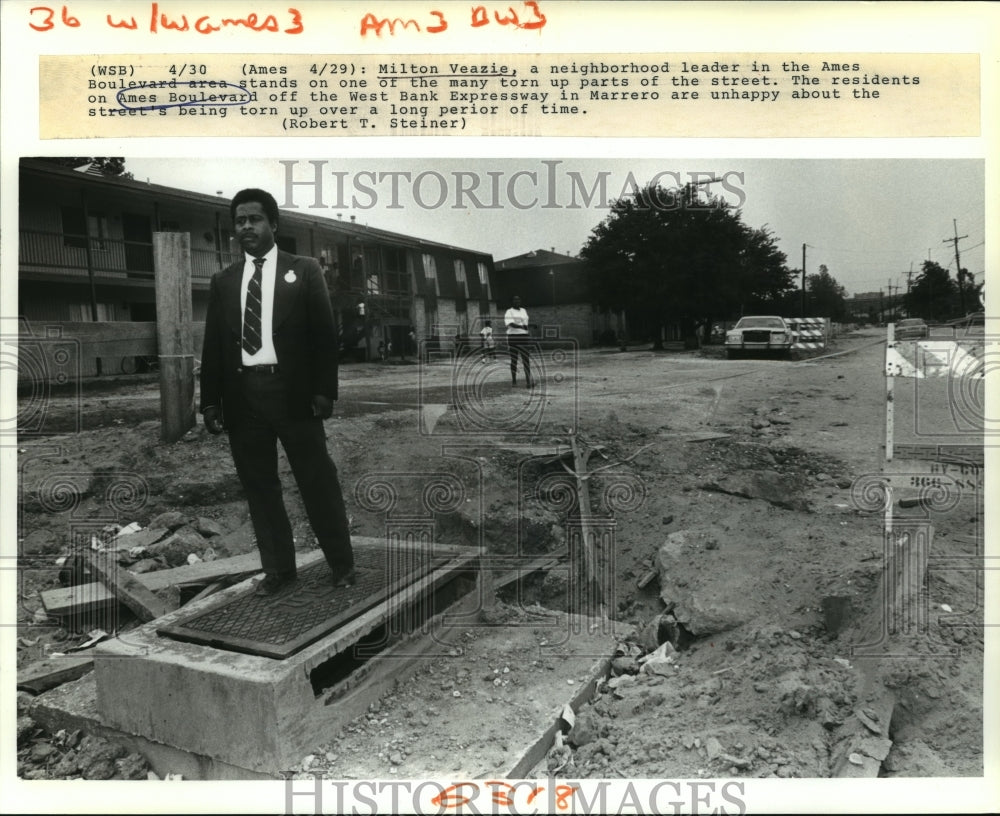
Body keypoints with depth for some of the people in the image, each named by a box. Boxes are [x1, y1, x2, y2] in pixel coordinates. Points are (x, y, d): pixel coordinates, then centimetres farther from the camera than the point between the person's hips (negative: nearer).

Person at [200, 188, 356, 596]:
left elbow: (324, 332, 0)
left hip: (292, 390, -3)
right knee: (259, 487, 8)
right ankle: (277, 568, 20)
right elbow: (212, 344, 12)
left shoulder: (303, 270, 5)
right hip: (242, 393, 4)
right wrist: (210, 400, 5)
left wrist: (324, 390, -8)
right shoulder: (223, 281, 13)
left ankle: (342, 565, 14)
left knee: (318, 482, 2)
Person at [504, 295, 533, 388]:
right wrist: (522, 327, -34)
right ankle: (513, 381, 12)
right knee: (514, 360, 2)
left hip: (524, 337, 4)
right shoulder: (509, 312, -2)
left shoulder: (523, 311, 17)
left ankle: (528, 381, -6)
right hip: (513, 337, -4)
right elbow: (511, 324, -19)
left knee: (526, 359, -3)